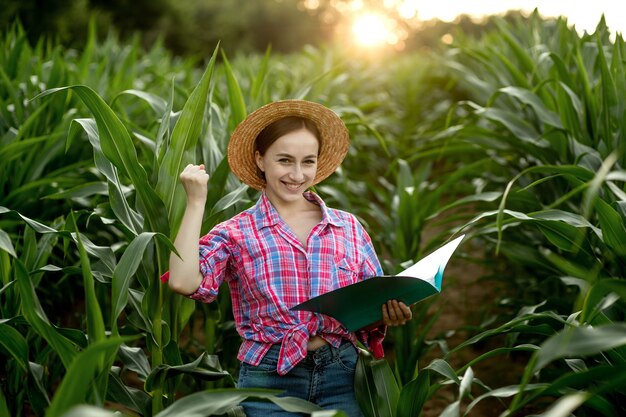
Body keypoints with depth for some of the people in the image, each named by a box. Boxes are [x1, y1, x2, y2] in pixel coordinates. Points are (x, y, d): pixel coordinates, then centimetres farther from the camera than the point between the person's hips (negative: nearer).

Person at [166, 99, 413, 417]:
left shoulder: (349, 228, 6)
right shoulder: (236, 233, -2)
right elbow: (184, 281, -19)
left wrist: (389, 315, -14)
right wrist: (196, 201, -12)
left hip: (340, 378, 3)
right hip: (268, 379, -2)